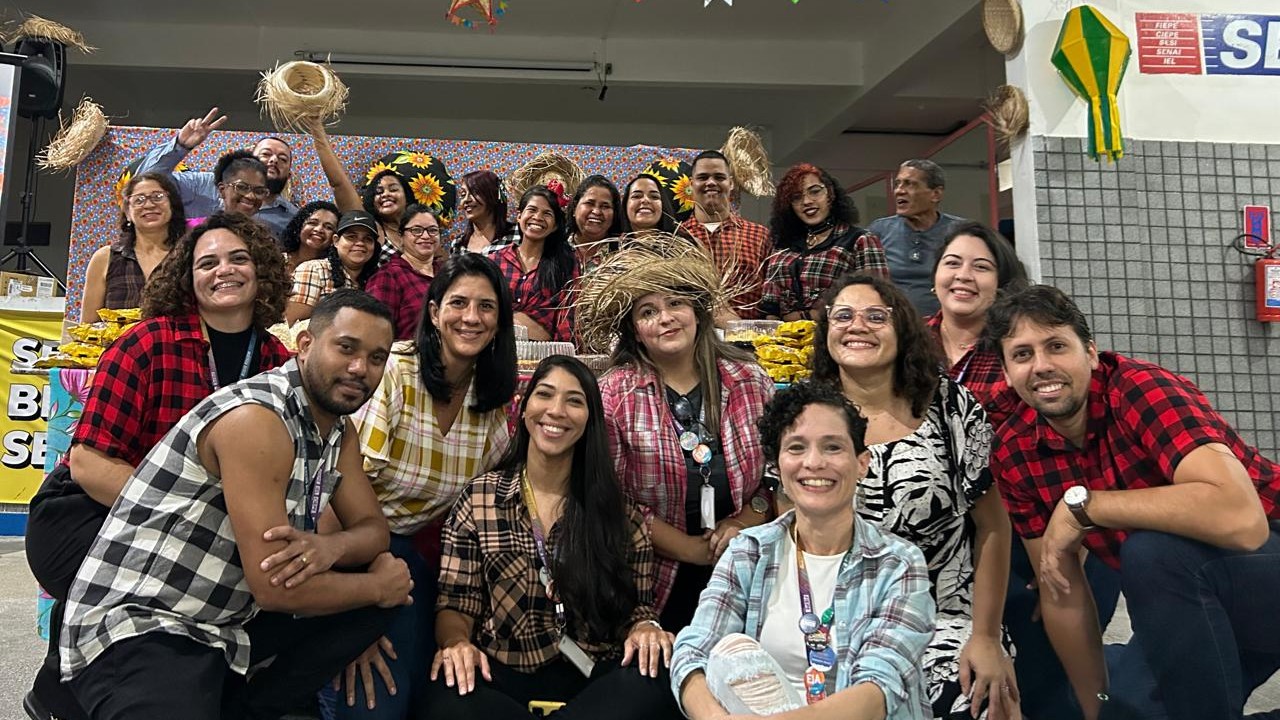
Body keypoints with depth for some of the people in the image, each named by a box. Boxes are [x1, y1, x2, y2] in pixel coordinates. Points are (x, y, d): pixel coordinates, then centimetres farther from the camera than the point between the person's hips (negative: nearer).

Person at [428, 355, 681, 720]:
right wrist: (456, 641, -19)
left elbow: (636, 604, 7)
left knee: (655, 683, -32)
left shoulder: (617, 511, 5)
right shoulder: (478, 499, 4)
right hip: (504, 677, -1)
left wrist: (644, 629, -16)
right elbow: (455, 603, 3)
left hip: (594, 677, 1)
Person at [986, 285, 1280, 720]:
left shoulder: (1143, 389, -24)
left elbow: (1241, 520, -40)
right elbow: (1060, 593, 0)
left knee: (1152, 549, -31)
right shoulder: (1014, 454, -6)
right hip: (1195, 605, 6)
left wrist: (1082, 504, -32)